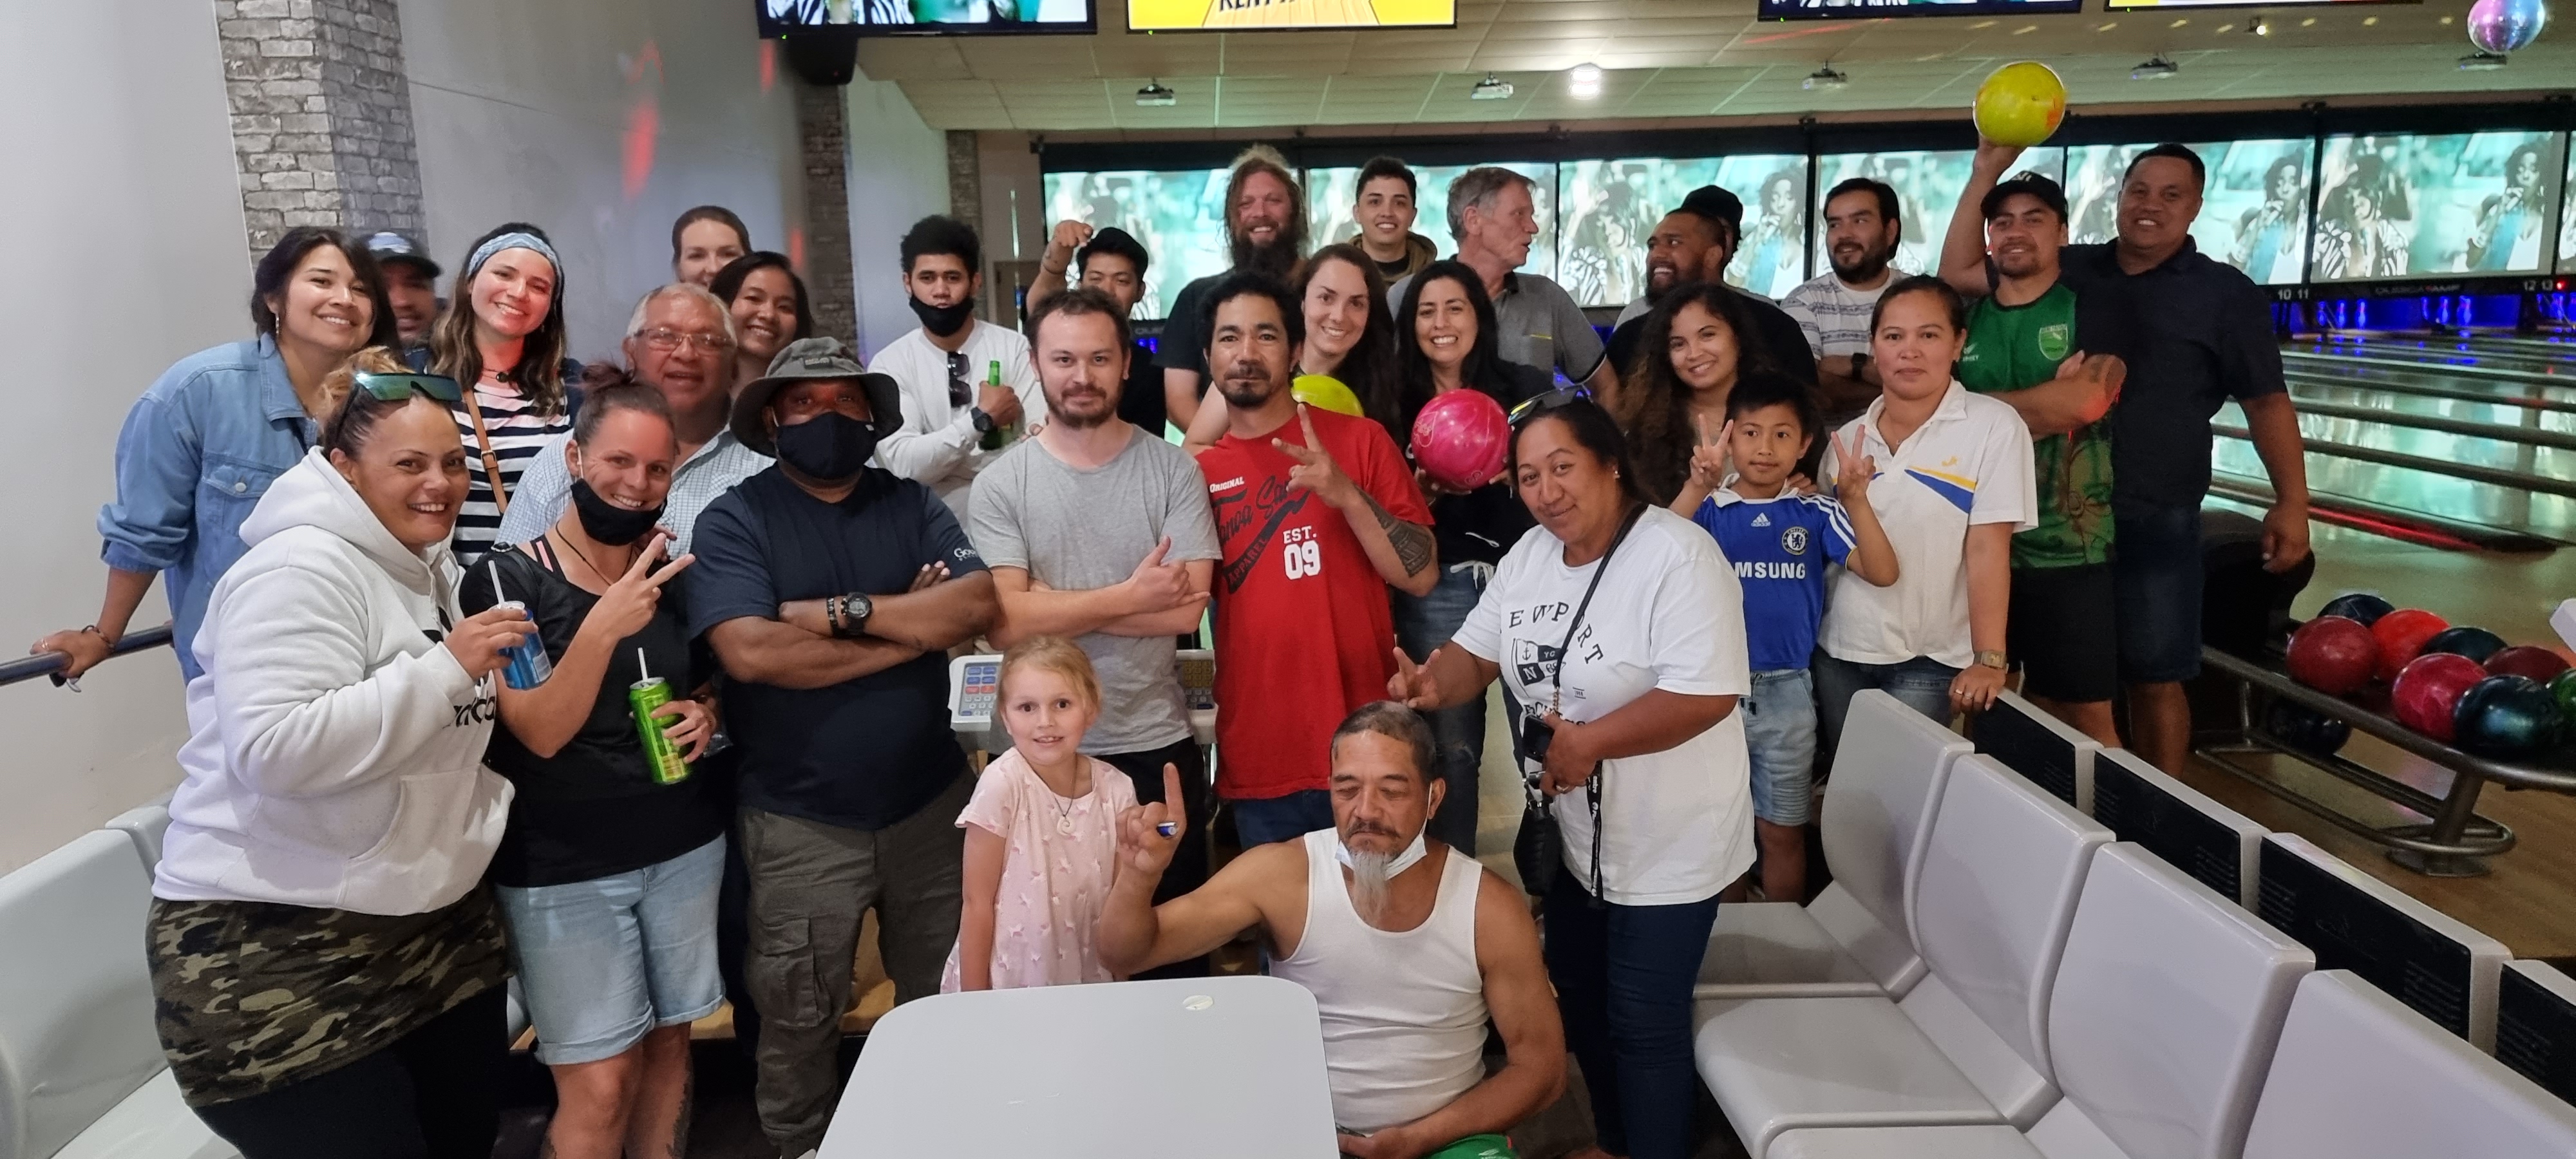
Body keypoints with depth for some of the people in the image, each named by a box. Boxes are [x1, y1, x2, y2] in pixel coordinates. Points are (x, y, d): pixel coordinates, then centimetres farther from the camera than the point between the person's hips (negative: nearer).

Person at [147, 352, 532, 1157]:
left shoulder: (428, 567, 11)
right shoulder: (300, 569, -18)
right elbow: (275, 749, -31)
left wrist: (494, 682, 6)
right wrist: (447, 667, -27)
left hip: (436, 926, 9)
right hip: (274, 953, -9)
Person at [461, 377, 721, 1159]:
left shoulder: (678, 573, 6)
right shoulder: (509, 579, -9)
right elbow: (541, 732, -17)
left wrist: (705, 714, -3)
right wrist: (603, 627, -31)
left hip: (685, 846, 5)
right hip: (562, 869, -4)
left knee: (668, 1042, 14)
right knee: (599, 1086, 0)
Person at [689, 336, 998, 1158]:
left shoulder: (912, 505, 3)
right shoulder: (734, 520, -7)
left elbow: (977, 605, -13)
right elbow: (750, 652, -23)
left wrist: (846, 611, -19)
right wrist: (912, 626, -17)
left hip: (930, 802, 3)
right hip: (800, 821, -3)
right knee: (799, 1024, 15)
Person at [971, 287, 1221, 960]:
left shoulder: (1171, 469, -3)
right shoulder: (1001, 483, -4)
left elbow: (1188, 609, -14)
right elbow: (1005, 623, -15)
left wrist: (1053, 606, -15)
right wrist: (1130, 595, -15)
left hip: (1159, 745, 0)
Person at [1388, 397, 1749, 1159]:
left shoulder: (1678, 556, -24)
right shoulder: (1529, 556, 1)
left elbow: (1708, 695, -30)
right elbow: (1478, 653, 2)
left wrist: (1589, 741, -29)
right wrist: (1434, 685, -20)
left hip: (1667, 848, -8)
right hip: (1572, 836, 8)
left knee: (1643, 1024, 6)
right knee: (1579, 1001, 23)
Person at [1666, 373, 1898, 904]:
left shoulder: (1816, 513, -2)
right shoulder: (1709, 508, -5)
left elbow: (1882, 573, -11)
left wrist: (1857, 498, -25)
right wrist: (1696, 487, -40)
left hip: (1785, 691, 0)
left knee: (1782, 832, 13)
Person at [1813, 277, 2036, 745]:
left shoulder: (1993, 426, -8)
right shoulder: (1849, 438, 6)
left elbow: (1987, 548, -14)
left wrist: (1988, 660, -17)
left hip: (1929, 659, -4)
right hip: (1839, 650, 4)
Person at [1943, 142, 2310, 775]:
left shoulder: (2227, 295, 0)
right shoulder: (2069, 269, 6)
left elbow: (2267, 402, 1)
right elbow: (1957, 273, 4)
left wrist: (2291, 502, -5)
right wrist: (1986, 173, -4)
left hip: (2155, 519, -2)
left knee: (2154, 678, 5)